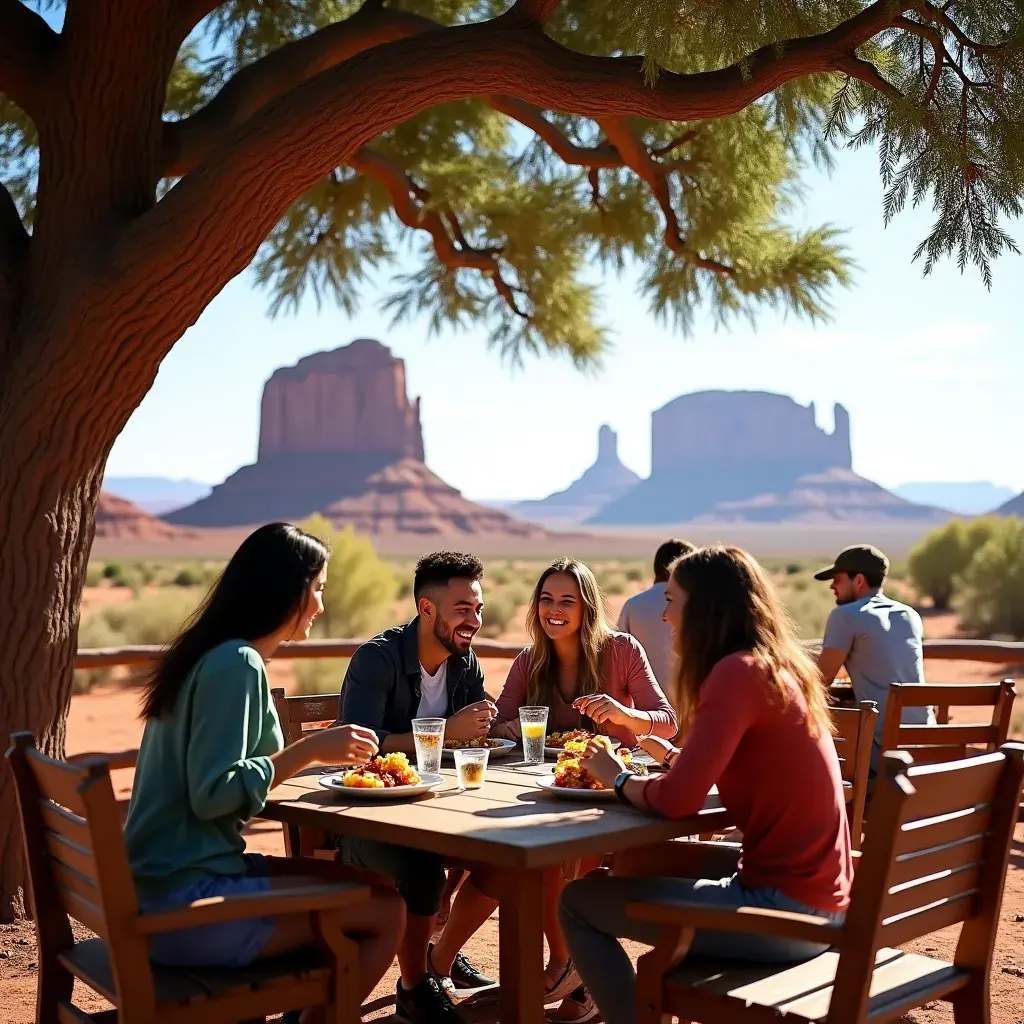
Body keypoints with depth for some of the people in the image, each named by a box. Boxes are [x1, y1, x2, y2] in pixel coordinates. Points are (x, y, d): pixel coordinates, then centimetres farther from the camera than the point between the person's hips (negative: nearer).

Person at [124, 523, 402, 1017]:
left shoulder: (213, 655, 12)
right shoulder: (237, 664, -17)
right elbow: (212, 795, -22)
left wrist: (314, 749, 11)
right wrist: (309, 750, -16)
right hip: (183, 907, -10)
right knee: (384, 913, -8)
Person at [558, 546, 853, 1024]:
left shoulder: (737, 672, -18)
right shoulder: (780, 667, 9)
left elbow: (677, 800, -22)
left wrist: (619, 779, -3)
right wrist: (675, 755, 11)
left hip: (785, 911, -9)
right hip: (822, 900, 9)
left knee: (578, 902, -2)